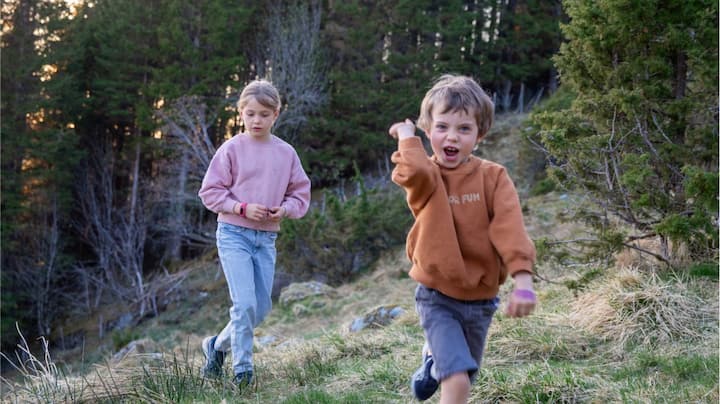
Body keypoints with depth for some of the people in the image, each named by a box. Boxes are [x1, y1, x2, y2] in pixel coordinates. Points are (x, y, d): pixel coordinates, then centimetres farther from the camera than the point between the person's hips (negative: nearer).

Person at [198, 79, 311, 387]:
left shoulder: (286, 153, 4)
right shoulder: (232, 149, -5)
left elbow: (300, 194, 10)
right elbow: (210, 192, -3)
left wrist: (284, 210, -10)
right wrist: (243, 208, -16)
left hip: (267, 237, 4)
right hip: (234, 234, -4)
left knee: (262, 307, 6)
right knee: (245, 303, -13)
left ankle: (218, 345, 29)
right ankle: (242, 368, 2)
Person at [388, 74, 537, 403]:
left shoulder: (493, 177, -6)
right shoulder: (424, 177, -8)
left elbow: (510, 228, -18)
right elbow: (416, 172, -34)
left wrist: (523, 281, -31)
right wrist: (407, 135, -16)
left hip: (481, 299, 3)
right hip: (437, 298, -3)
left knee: (463, 374, 25)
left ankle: (433, 359, 59)